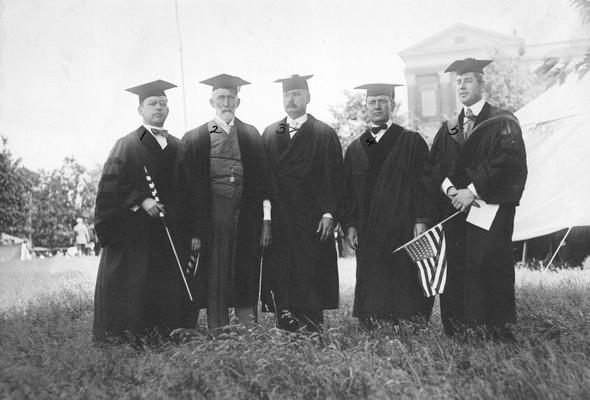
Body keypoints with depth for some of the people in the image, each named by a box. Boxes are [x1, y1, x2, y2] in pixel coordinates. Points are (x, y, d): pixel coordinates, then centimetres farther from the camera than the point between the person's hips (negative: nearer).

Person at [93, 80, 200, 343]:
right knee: (133, 290, -3)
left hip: (172, 236, 4)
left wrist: (193, 231, 7)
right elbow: (110, 186, -9)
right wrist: (141, 200, -21)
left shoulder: (177, 148, 14)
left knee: (170, 290, 4)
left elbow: (187, 193, 14)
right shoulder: (127, 146, 0)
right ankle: (128, 337, 6)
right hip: (134, 235, -4)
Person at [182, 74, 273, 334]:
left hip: (247, 215, 2)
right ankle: (218, 335, 7)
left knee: (247, 275, 4)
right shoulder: (195, 138, 6)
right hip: (213, 213, -2)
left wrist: (266, 218, 1)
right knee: (216, 273, -1)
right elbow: (190, 185, 3)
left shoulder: (251, 135, 12)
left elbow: (263, 179, 10)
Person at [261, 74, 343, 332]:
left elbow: (333, 178, -2)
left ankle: (312, 324, 9)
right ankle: (286, 320, 10)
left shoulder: (324, 134, 3)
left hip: (312, 219, -3)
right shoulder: (269, 134, 13)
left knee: (311, 271, 0)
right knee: (279, 271, 1)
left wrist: (328, 214, -11)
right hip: (277, 219, 3)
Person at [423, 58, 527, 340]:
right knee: (455, 266, 0)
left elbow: (507, 163, -11)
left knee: (489, 263, -8)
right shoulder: (448, 129, 18)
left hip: (490, 208, -4)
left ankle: (496, 325, 2)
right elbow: (433, 167, 10)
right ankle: (455, 323, 6)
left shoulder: (502, 123, 3)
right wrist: (449, 188, -10)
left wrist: (472, 190, -16)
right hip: (453, 209, 4)